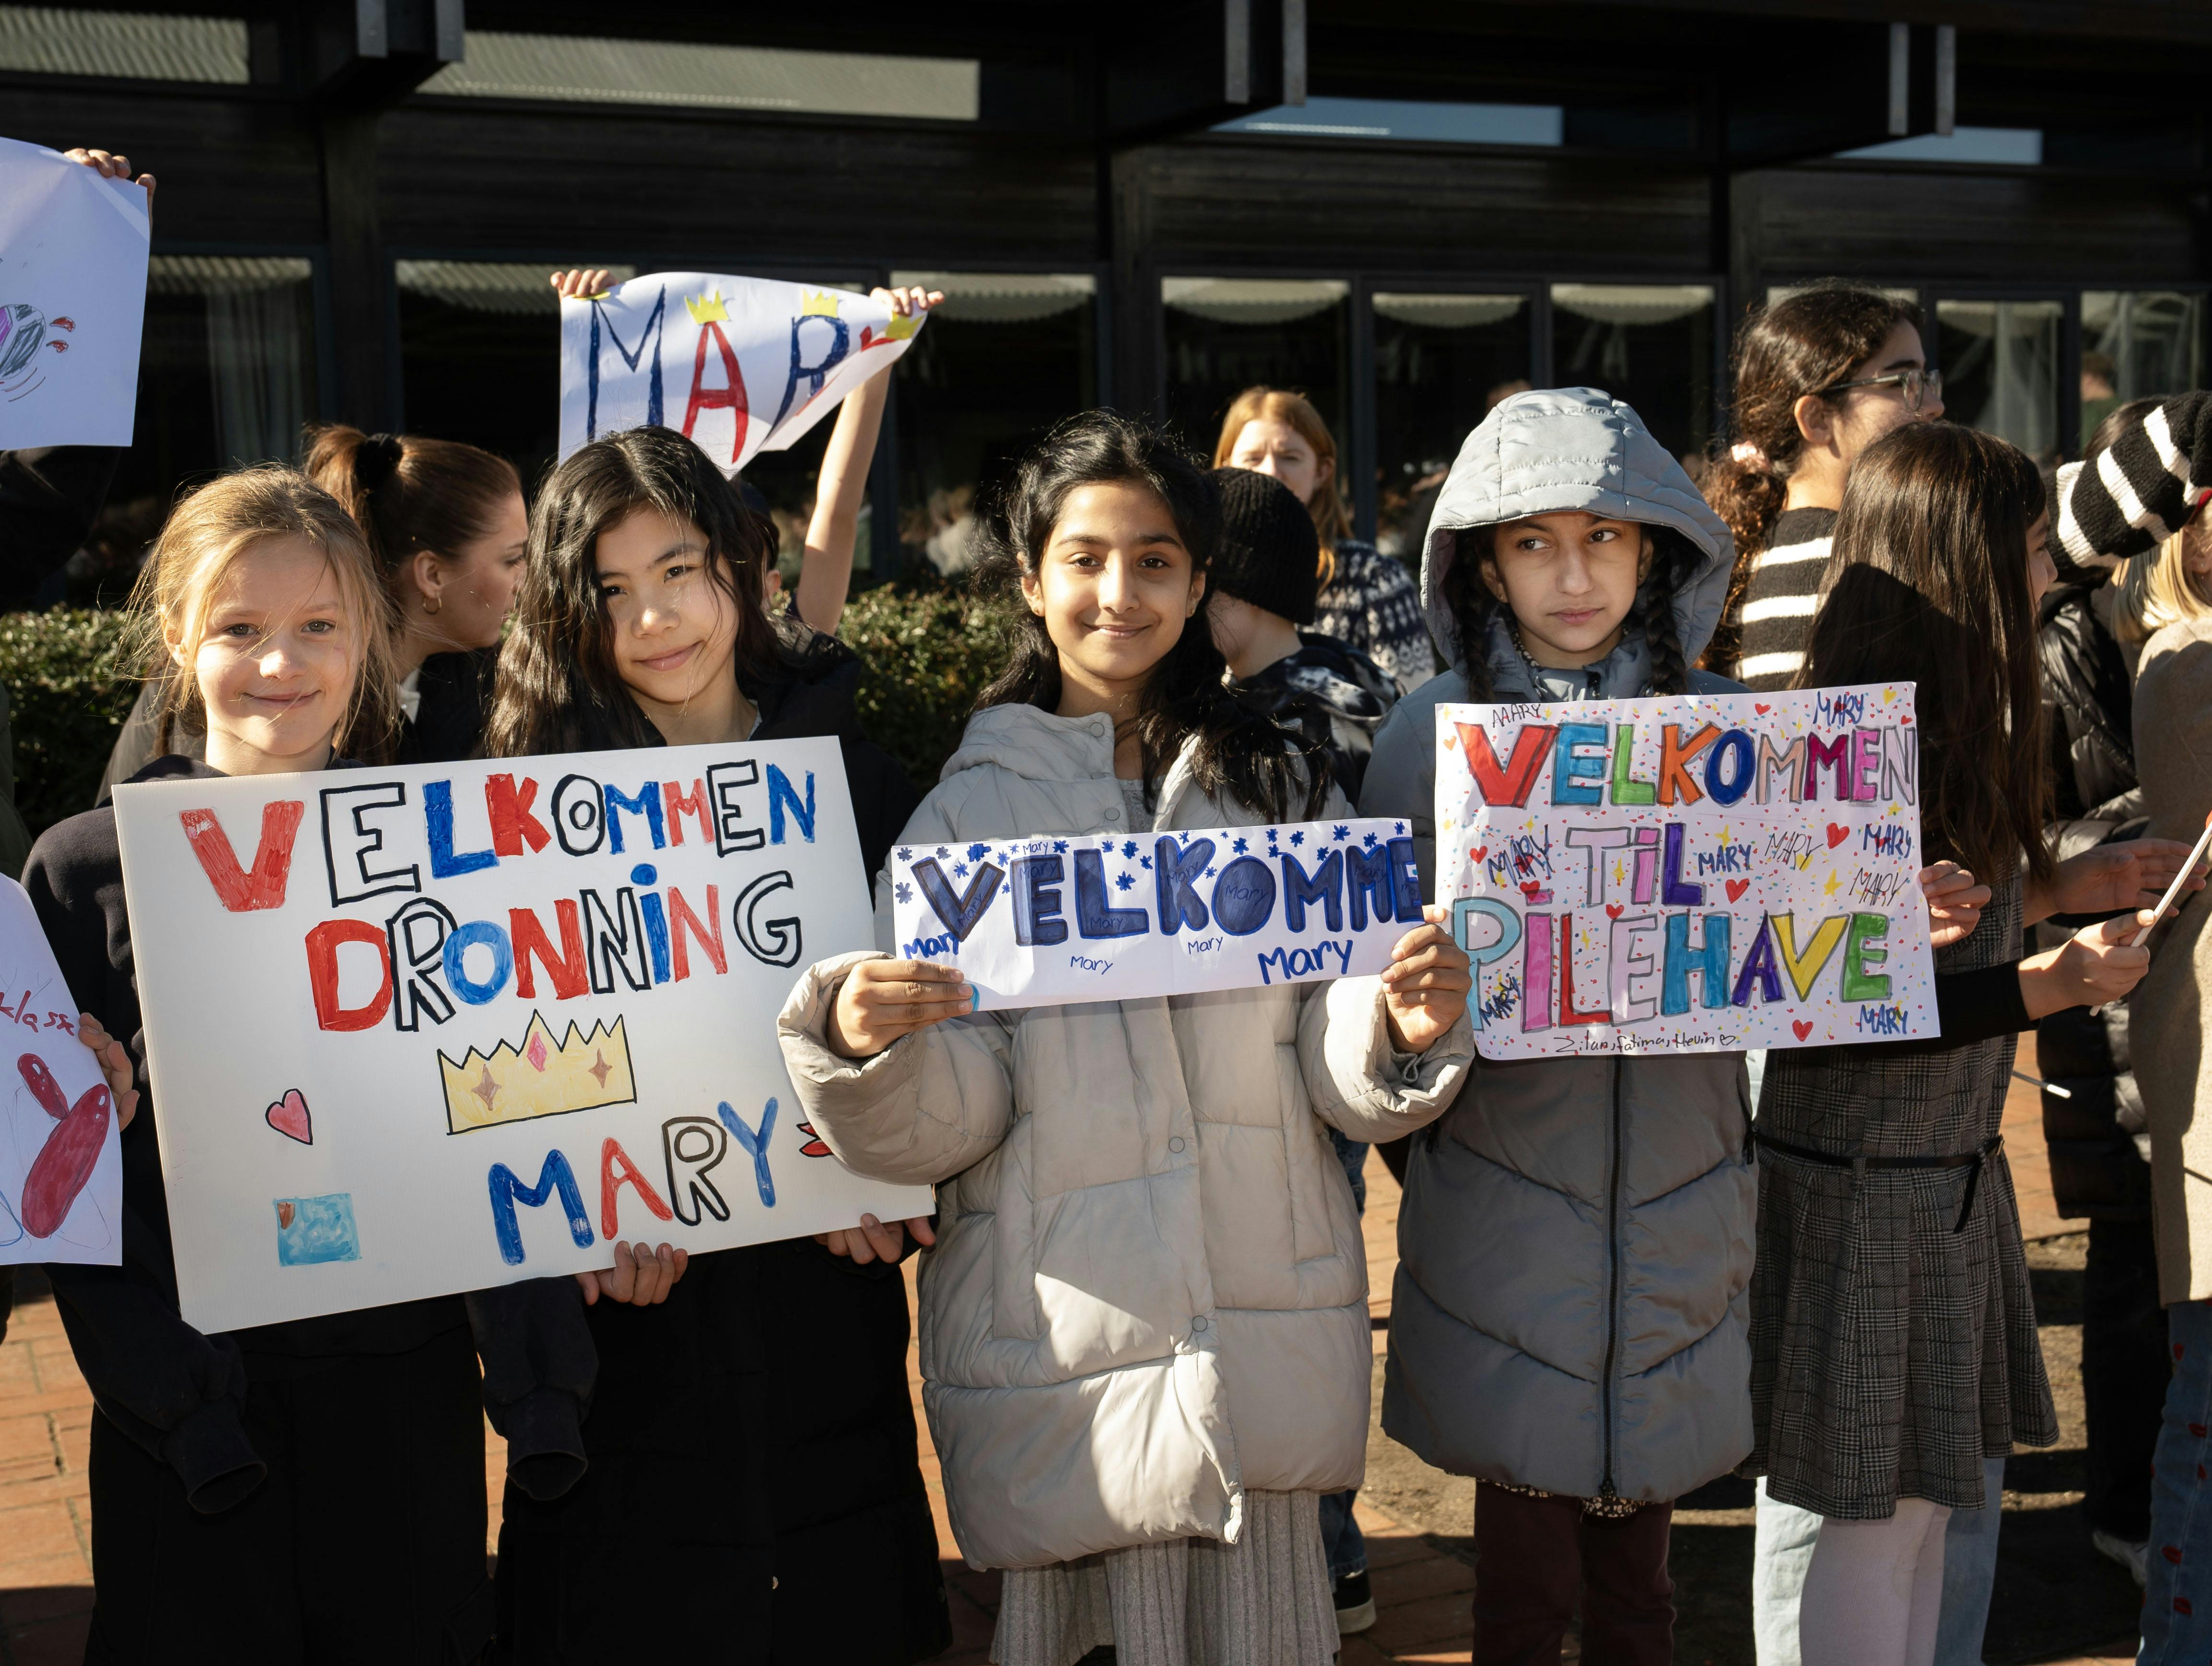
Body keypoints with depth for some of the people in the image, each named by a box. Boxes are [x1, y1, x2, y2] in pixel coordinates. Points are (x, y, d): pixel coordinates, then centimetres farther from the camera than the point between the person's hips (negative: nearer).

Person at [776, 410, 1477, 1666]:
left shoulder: (1283, 791, 10)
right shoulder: (969, 812, 4)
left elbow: (1339, 1076, 7)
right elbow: (945, 1122, -2)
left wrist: (1409, 1030, -15)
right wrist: (862, 1043, -23)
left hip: (1268, 1333, 1)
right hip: (1058, 1347, -1)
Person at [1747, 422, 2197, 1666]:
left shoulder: (1947, 734, 7)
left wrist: (2058, 887, 13)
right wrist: (2047, 986, -22)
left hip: (1953, 1176, 9)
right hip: (1863, 1189, -9)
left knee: (1936, 1497, 18)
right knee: (1877, 1516, 4)